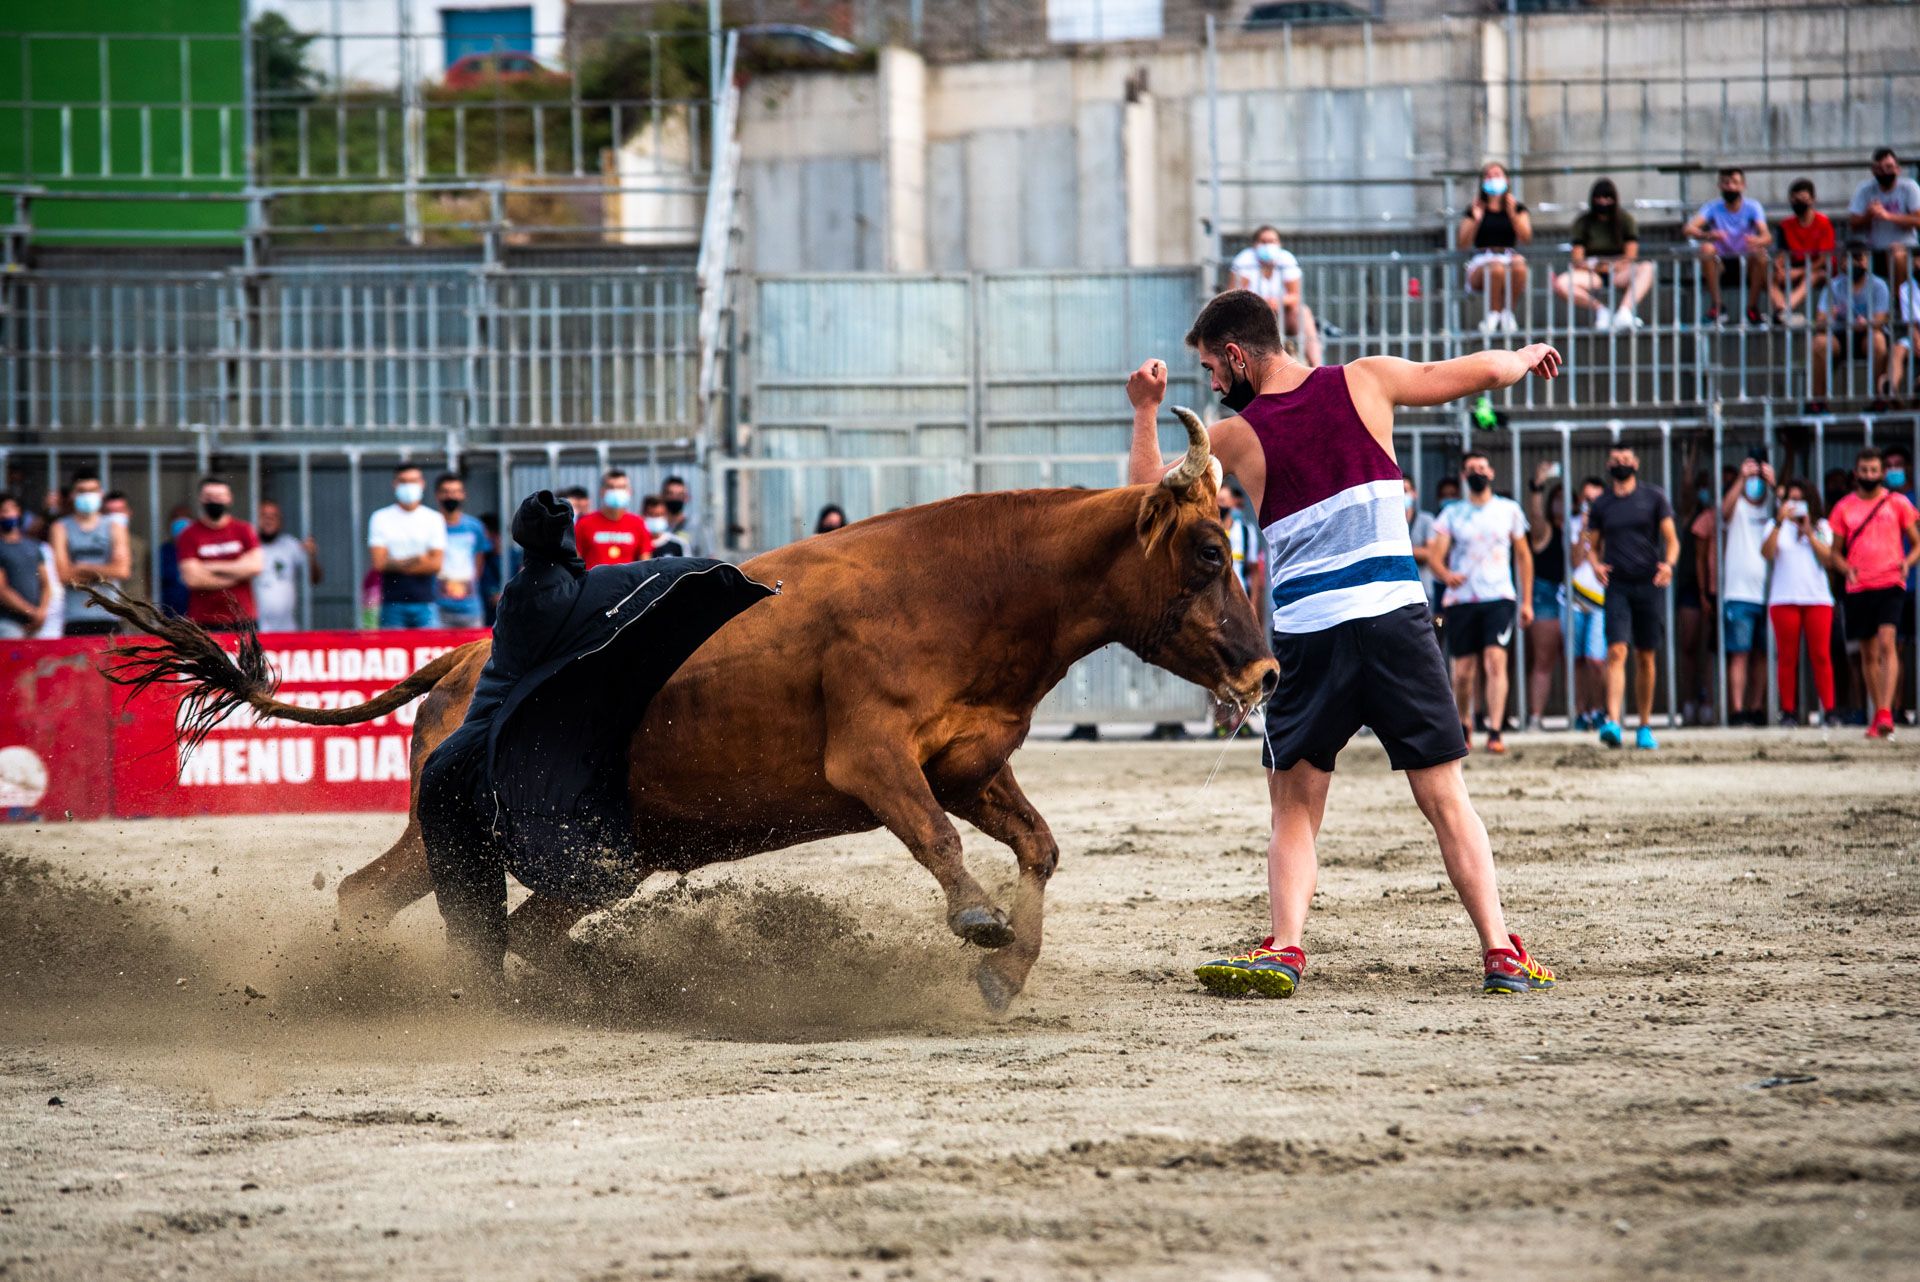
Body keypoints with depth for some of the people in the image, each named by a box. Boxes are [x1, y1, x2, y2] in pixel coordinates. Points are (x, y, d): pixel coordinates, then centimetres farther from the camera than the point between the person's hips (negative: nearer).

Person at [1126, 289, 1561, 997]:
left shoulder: (1234, 437, 4)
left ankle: (1285, 947, -8)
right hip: (1395, 614, 1)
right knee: (1446, 800, 5)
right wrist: (1528, 356, 33)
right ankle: (1500, 952, -3)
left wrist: (1145, 412, 25)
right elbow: (1486, 371, 12)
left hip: (1308, 635, -1)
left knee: (1293, 812, 11)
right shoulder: (1366, 381, 6)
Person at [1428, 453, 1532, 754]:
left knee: (1495, 660, -18)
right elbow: (1435, 554, -1)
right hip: (1460, 600, 1)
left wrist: (1527, 601, 11)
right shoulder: (1451, 514, 8)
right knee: (1463, 670, 3)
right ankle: (1463, 726, 26)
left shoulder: (1509, 510, 9)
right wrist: (1445, 574, -24)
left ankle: (1495, 732, -21)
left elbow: (1523, 555, 15)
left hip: (1498, 597, -1)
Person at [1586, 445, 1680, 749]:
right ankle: (1613, 723, -26)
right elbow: (1593, 545, 16)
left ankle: (1645, 728, 16)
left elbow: (1671, 539, 4)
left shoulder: (1654, 497, 5)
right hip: (1617, 586, 0)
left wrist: (1668, 564, -17)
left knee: (1646, 658, 6)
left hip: (1650, 585, 0)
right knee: (1616, 652, -16)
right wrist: (1597, 564, -6)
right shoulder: (1601, 504, 10)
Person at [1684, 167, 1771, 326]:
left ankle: (1752, 307, -15)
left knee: (1760, 252, -31)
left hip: (1747, 264, 0)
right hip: (1720, 264, 0)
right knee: (1706, 248, -29)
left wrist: (1758, 241, -45)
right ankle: (1717, 305, -18)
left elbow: (1766, 235, -19)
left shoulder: (1752, 207, -3)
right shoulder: (1713, 208, -3)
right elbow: (1689, 229, -19)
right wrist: (1707, 235, -42)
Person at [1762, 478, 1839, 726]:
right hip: (1784, 600, 0)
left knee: (1821, 656, -6)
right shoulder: (1776, 526, 9)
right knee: (1787, 658, -2)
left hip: (1818, 599, 0)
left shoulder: (1821, 527, 12)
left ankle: (1828, 710, -6)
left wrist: (1809, 533, -7)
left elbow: (1828, 560, 1)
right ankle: (1788, 711, 0)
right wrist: (1780, 522, -15)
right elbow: (1767, 553, -8)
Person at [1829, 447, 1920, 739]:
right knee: (1868, 653, 8)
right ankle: (1877, 716, 18)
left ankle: (1885, 713, -26)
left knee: (1886, 642, -19)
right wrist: (1846, 569, -8)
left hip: (1890, 584, -3)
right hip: (1858, 588, 3)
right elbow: (1835, 552, 14)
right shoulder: (1844, 507, 10)